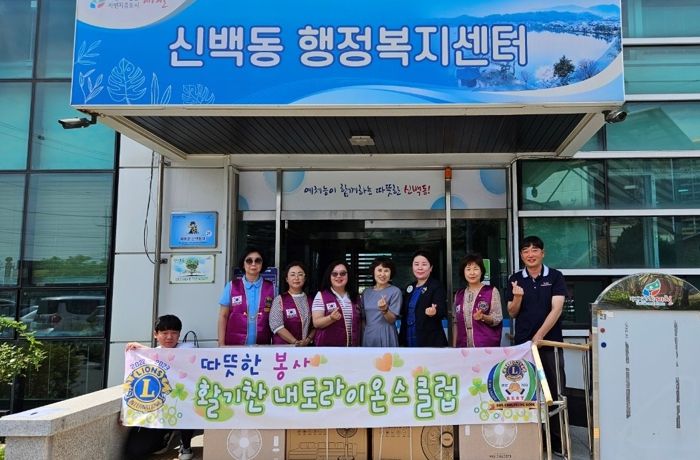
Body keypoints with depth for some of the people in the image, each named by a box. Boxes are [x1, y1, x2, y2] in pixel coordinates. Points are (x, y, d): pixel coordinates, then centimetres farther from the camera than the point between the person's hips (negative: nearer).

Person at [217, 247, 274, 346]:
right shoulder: (231, 286, 1)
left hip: (262, 345, 1)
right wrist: (221, 344, -3)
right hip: (234, 344, -1)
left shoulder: (271, 288, 3)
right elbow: (223, 316, 3)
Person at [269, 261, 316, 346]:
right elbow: (277, 326, -10)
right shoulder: (279, 300, -1)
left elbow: (315, 325, 7)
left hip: (307, 347, 3)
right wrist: (295, 342, -15)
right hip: (283, 347, -2)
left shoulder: (310, 300, 10)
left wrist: (308, 339, -9)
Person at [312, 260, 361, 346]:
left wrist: (359, 345, 10)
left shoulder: (355, 297, 11)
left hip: (352, 347, 4)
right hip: (328, 346, -4)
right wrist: (331, 318, -27)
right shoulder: (321, 296, -3)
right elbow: (316, 323, -9)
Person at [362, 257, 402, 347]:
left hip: (385, 337, -4)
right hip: (367, 337, 4)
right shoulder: (366, 292, 6)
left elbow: (392, 320, -10)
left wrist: (384, 310, -28)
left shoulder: (395, 291, -7)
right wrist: (361, 336, 12)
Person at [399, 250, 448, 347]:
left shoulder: (437, 286, -3)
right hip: (409, 340, 6)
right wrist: (401, 339, 13)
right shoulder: (410, 288, 14)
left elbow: (442, 311, -15)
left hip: (431, 341, -6)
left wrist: (434, 312, -38)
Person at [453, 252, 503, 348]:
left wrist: (483, 317, -22)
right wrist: (454, 346, 10)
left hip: (487, 345, -3)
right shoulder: (459, 295, 12)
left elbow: (497, 319, -4)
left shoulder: (492, 291, 0)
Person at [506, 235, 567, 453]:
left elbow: (556, 309, -8)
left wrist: (539, 336, -15)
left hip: (550, 342, -2)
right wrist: (517, 297, -14)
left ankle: (557, 438, 12)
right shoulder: (515, 279, 6)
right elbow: (512, 313, 7)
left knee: (555, 391, 2)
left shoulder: (555, 276, 0)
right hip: (523, 343, 2)